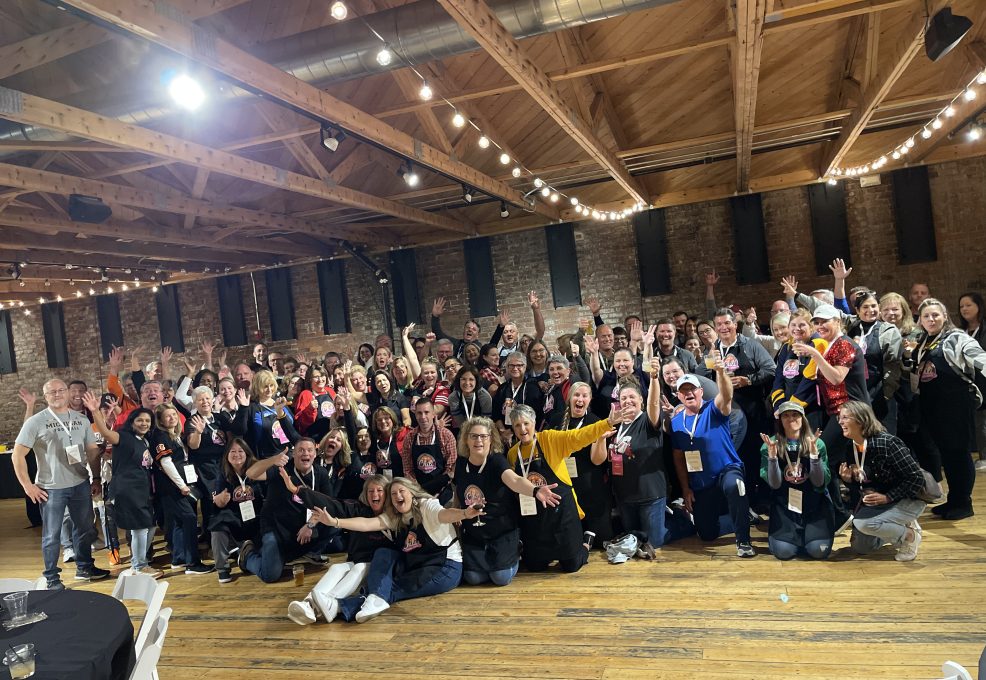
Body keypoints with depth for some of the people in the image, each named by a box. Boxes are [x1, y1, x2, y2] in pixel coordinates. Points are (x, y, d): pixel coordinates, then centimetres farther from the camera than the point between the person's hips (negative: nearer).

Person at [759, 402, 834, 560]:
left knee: (819, 551, -18)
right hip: (784, 505, -1)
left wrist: (814, 454, -23)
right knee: (784, 552, -19)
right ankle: (779, 533, 16)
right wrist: (772, 456, -26)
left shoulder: (817, 444, -3)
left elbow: (820, 483, -10)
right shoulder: (770, 445, -4)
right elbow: (774, 484, -11)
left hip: (815, 504, 1)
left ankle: (809, 533, 17)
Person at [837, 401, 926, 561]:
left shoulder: (886, 443, -27)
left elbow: (916, 478, -24)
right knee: (860, 547, 9)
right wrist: (848, 480, -16)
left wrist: (887, 497, -26)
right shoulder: (850, 448, -4)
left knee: (862, 522, -31)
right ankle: (898, 528, 28)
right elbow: (859, 490, 6)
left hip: (909, 500, -8)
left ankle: (909, 536, -4)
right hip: (875, 502, 8)